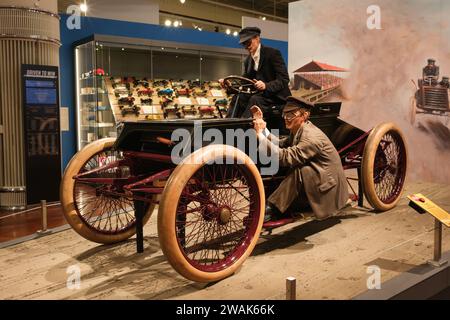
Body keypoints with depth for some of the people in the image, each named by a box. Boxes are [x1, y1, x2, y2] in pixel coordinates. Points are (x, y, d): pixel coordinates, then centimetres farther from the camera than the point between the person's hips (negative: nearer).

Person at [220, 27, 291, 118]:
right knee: (238, 97, -16)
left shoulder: (273, 53, -10)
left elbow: (284, 80, -17)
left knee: (255, 99, -31)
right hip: (260, 93, 7)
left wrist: (266, 85, -34)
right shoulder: (248, 60, 11)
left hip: (277, 96, -6)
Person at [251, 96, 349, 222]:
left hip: (327, 186, -10)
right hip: (313, 176, 10)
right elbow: (279, 145, -3)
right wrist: (262, 128, -10)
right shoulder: (298, 130, 2)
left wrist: (260, 135, -32)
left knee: (297, 169, -29)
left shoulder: (311, 137, -26)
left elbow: (285, 157, -32)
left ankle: (273, 210, -22)